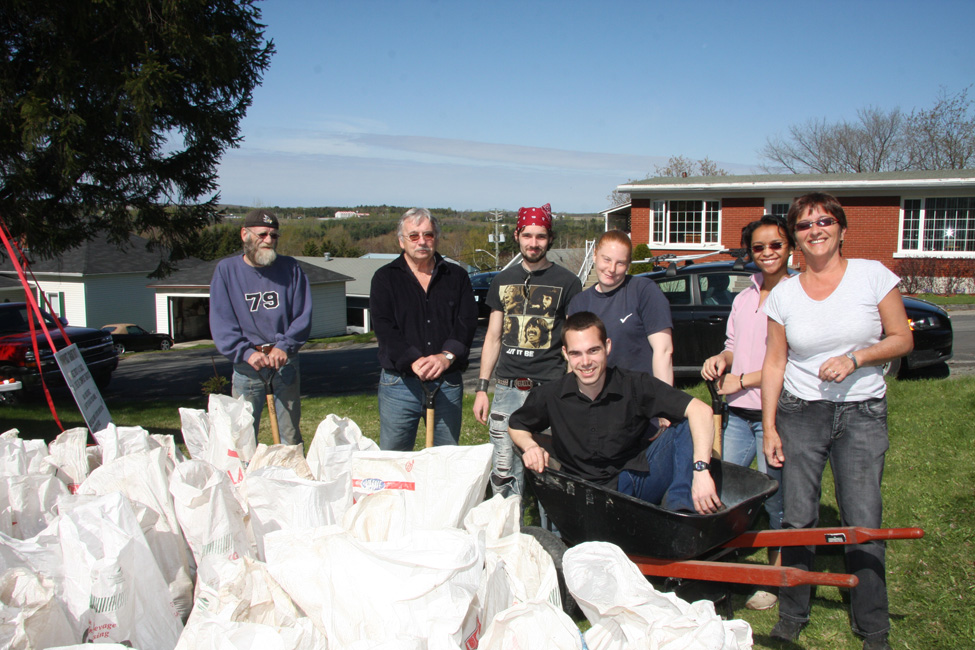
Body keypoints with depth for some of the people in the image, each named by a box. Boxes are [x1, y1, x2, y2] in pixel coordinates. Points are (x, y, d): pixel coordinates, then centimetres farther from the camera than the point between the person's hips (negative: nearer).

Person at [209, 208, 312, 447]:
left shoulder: (290, 268, 4)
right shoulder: (226, 270, 2)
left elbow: (303, 316, 2)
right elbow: (220, 323, -3)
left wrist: (285, 346, -15)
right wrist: (246, 352, -17)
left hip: (286, 362, 1)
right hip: (246, 366, -1)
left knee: (290, 434, 7)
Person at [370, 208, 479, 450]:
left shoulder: (457, 276, 10)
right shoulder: (385, 278, 5)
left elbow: (467, 321, -1)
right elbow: (384, 327, -7)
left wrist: (447, 356, -19)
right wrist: (414, 361, -22)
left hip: (448, 383, 2)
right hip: (399, 383, -1)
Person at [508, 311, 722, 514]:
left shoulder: (636, 386, -10)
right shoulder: (550, 396, -5)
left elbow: (700, 411, -19)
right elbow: (515, 426, 16)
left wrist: (700, 470, -33)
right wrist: (530, 446, -8)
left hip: (643, 477, 0)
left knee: (690, 429, -21)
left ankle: (680, 507, -34)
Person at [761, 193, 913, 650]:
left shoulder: (872, 275, 0)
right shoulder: (783, 294, 3)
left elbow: (902, 339, 2)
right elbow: (774, 363, 5)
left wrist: (854, 358, -15)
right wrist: (770, 427, 0)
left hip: (862, 413, -1)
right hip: (800, 413, 1)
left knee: (863, 522, -2)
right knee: (797, 519, 3)